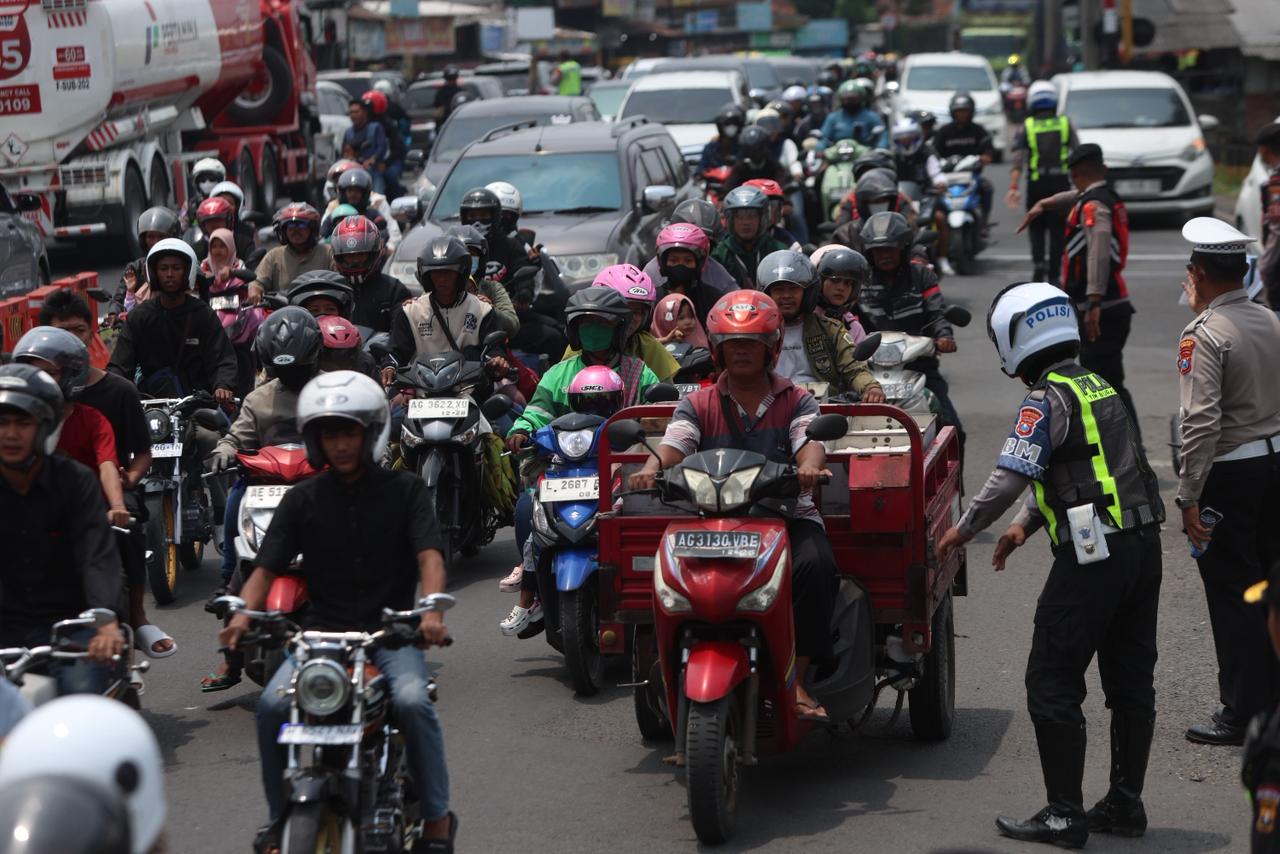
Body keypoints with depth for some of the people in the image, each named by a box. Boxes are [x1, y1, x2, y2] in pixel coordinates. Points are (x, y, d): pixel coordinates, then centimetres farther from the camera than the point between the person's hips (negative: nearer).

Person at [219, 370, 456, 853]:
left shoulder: (404, 490, 5)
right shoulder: (302, 500, 10)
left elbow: (429, 556, -7)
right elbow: (267, 569, 5)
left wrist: (431, 610, -27)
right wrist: (242, 613, -16)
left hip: (391, 630, -2)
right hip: (322, 631, 2)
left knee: (413, 701, -31)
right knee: (273, 704, -23)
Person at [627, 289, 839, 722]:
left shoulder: (796, 401, 12)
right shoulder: (698, 405, 15)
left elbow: (811, 441, -8)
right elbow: (674, 443, -3)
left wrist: (809, 466, -33)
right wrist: (651, 468, -27)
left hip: (787, 513, -1)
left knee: (815, 564, -33)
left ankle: (797, 681, -28)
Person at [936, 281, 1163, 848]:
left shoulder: (1045, 401, -10)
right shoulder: (1099, 387, 17)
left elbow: (1010, 478, -15)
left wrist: (963, 530, -1)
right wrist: (1025, 525, 20)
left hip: (1093, 554, -9)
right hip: (1143, 544, 9)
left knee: (1052, 684, -2)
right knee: (1130, 680, 13)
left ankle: (1064, 814, -1)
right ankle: (1125, 803, 20)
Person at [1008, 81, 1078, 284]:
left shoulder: (1026, 127, 2)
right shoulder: (1065, 123, 4)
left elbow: (1017, 160, -6)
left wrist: (1013, 187, -10)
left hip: (1036, 183, 0)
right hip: (1061, 182, 0)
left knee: (1036, 225, 14)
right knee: (1057, 229, 5)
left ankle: (1038, 261, -8)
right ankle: (1054, 274, 2)